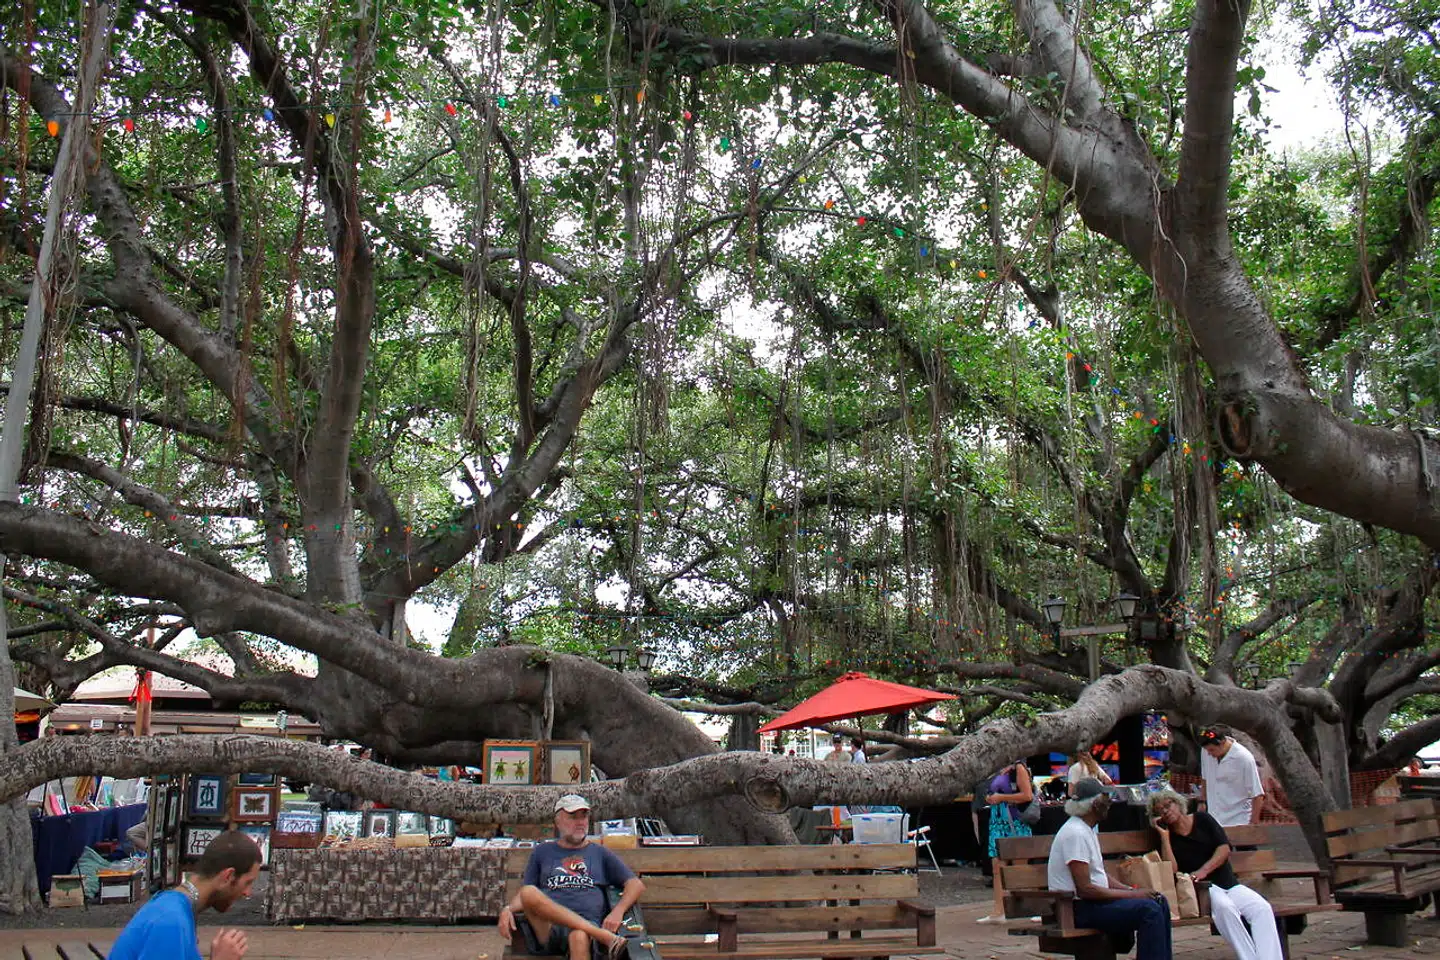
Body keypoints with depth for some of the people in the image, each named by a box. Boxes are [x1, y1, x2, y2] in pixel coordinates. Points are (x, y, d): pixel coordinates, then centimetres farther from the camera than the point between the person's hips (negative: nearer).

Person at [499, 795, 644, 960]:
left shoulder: (600, 853, 24)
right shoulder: (543, 852, 27)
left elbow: (636, 884, 16)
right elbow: (524, 894, 22)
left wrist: (618, 911, -4)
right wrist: (507, 909, -2)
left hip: (587, 925, -1)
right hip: (547, 928, 1)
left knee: (580, 937, -39)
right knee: (529, 893, -31)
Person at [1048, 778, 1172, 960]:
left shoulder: (1089, 829, 15)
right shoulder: (1075, 833, -19)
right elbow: (1084, 889, -23)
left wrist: (1132, 889, 1)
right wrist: (1132, 894, -17)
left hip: (1093, 900, 11)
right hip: (1078, 909, -11)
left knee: (1159, 902, 6)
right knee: (1148, 910, -22)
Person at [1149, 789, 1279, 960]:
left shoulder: (1202, 819, 12)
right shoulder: (1167, 837, 8)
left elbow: (1224, 849, 0)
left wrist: (1203, 870, -13)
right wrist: (1164, 835, -7)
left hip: (1230, 884, 3)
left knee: (1263, 908, -23)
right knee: (1224, 906, -34)